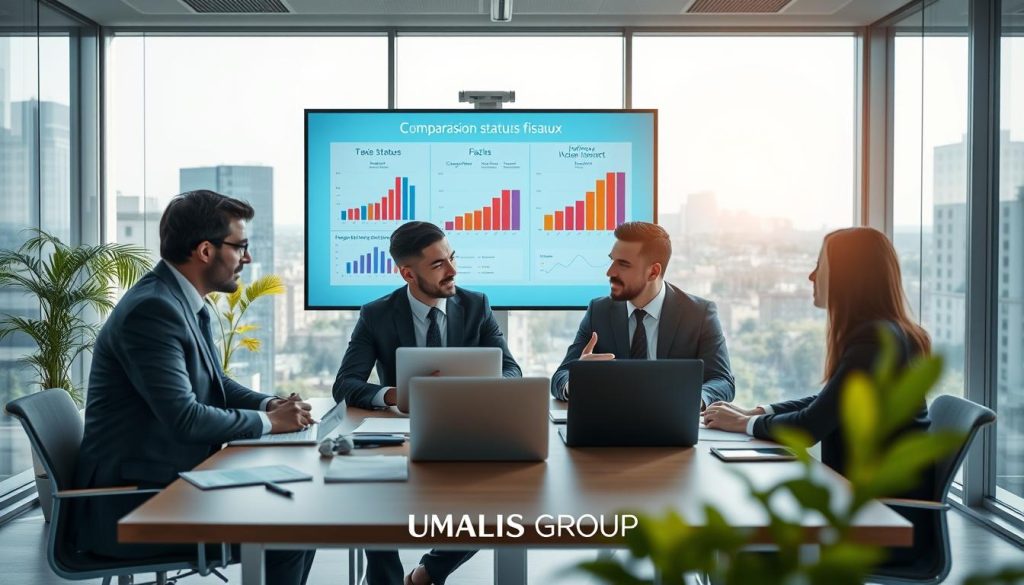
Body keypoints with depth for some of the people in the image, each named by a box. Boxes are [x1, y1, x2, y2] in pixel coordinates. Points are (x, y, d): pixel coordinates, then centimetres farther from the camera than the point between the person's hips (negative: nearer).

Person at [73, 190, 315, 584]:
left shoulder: (184, 301, 9)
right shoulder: (152, 308, -21)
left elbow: (214, 383, 20)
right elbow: (183, 418, -27)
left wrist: (270, 405, 0)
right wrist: (267, 422, -13)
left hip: (166, 482, 9)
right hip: (131, 504, -9)